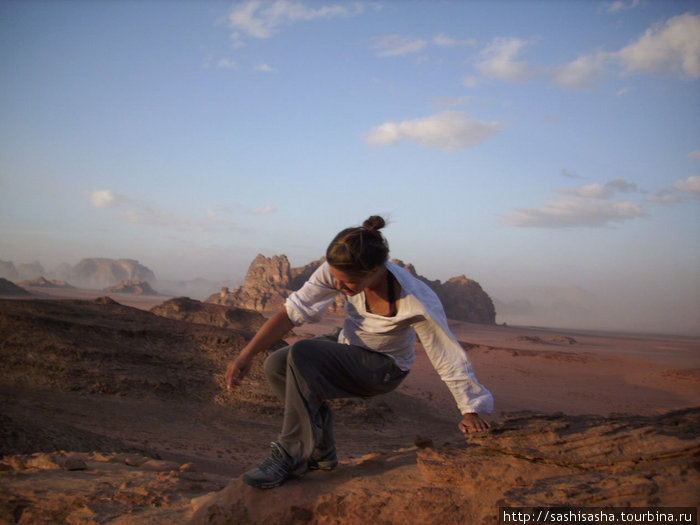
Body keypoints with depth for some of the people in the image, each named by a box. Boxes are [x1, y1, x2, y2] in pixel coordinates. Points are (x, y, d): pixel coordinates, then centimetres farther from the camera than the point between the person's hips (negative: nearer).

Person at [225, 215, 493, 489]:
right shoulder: (338, 271, -21)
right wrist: (246, 354, -26)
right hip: (349, 350, 6)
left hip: (385, 367, -6)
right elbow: (292, 312, -19)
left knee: (301, 355, -29)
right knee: (276, 365, -17)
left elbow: (449, 357, -22)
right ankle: (321, 453, 0)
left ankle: (289, 458, -18)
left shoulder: (416, 301, -32)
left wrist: (471, 411, -14)